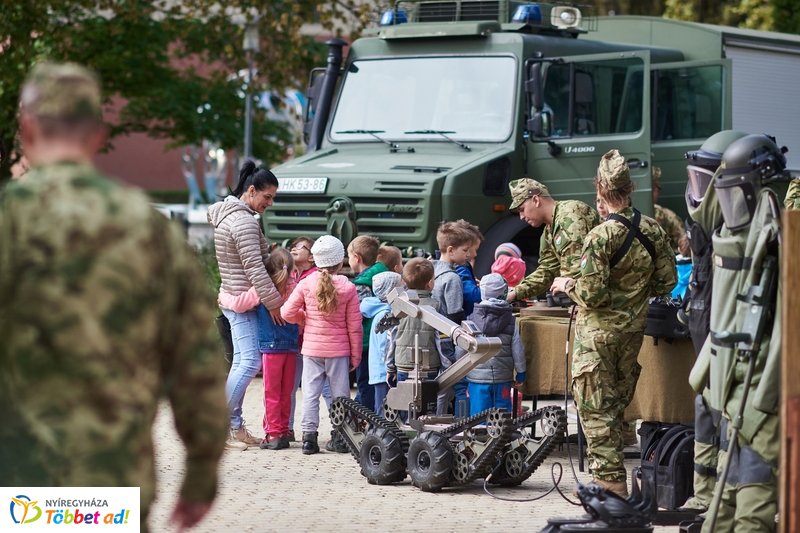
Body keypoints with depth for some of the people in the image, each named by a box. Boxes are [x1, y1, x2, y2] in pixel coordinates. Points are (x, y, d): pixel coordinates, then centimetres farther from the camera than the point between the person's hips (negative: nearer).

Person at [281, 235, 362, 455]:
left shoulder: (306, 284, -5)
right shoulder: (348, 288, -6)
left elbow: (287, 312, -4)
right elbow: (354, 326, -2)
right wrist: (355, 355, 6)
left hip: (311, 348, 1)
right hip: (339, 350, -1)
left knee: (310, 393, 4)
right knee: (340, 394, 8)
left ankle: (309, 436, -2)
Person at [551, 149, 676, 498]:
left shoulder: (601, 237, -20)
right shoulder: (652, 230, -2)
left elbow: (591, 294, -22)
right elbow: (667, 282, 6)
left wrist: (566, 284, -3)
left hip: (598, 332, -6)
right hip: (634, 329, 6)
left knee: (595, 407, 1)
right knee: (619, 401, 18)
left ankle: (610, 479, -3)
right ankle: (612, 475, 24)